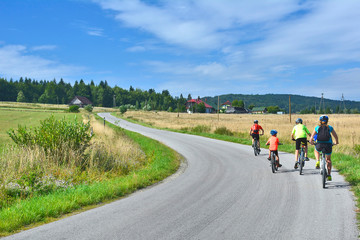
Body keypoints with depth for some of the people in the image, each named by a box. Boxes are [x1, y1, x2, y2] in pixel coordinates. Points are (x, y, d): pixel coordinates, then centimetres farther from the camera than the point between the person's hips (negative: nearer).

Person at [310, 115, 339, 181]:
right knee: (328, 160, 24)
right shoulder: (330, 127, 9)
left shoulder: (317, 128, 8)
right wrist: (336, 142, 32)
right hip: (328, 145, 1)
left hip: (319, 145, -1)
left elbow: (311, 137, 8)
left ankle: (317, 161, 11)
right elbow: (336, 137, 13)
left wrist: (311, 142, 28)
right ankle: (329, 175, 20)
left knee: (317, 151, 37)